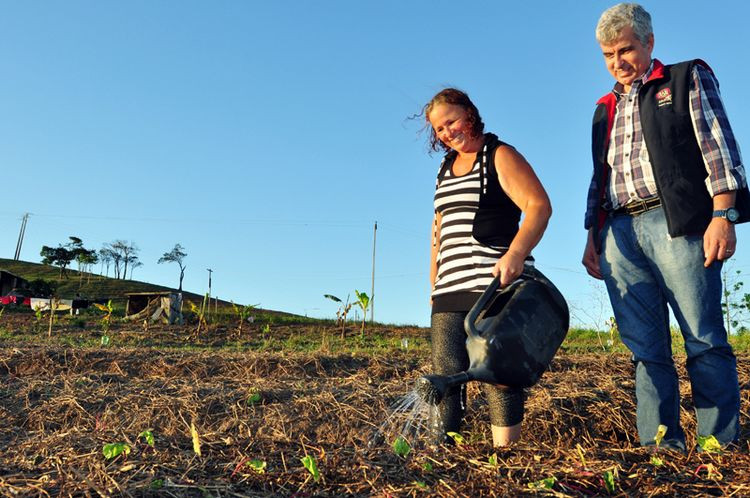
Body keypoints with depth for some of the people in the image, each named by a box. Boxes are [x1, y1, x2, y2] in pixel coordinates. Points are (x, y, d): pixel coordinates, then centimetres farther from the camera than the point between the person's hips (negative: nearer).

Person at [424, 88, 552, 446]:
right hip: (450, 291, 7)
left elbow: (539, 206, -11)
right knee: (446, 375, 2)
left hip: (495, 285, -6)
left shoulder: (500, 156, 1)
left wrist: (516, 254, -27)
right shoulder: (446, 168, 22)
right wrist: (434, 284, 18)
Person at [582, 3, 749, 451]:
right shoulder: (606, 110, 25)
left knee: (705, 341, -5)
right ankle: (661, 447, 5)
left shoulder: (689, 79, 12)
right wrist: (593, 238, 14)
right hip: (619, 233, 5)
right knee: (646, 350, 1)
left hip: (676, 223, -4)